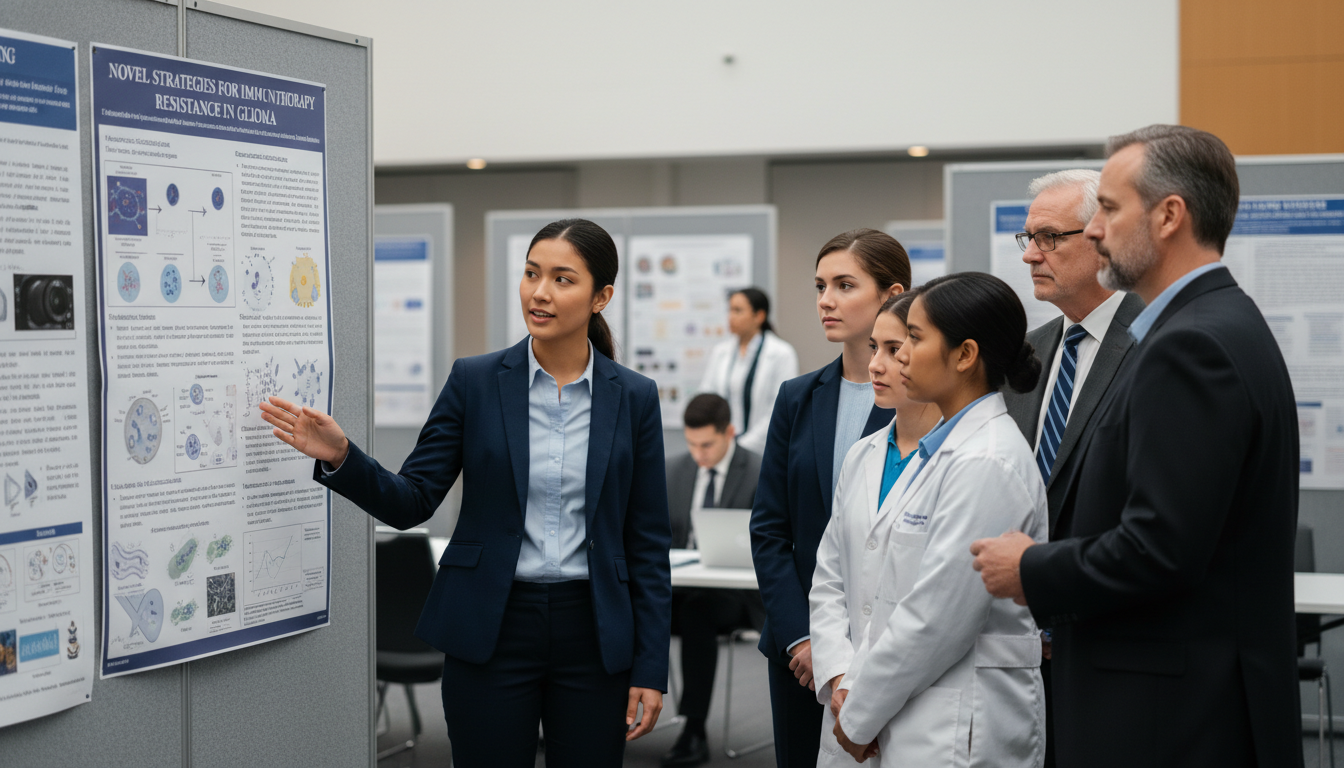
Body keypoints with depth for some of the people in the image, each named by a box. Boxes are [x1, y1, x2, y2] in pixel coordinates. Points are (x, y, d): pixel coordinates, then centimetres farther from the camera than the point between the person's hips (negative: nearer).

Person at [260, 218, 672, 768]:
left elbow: (647, 541, 2)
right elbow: (411, 501, 0)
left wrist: (650, 666, -2)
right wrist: (339, 457, -19)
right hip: (491, 630, 0)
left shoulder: (634, 398, 1)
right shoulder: (475, 381, 0)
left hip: (592, 635, 1)